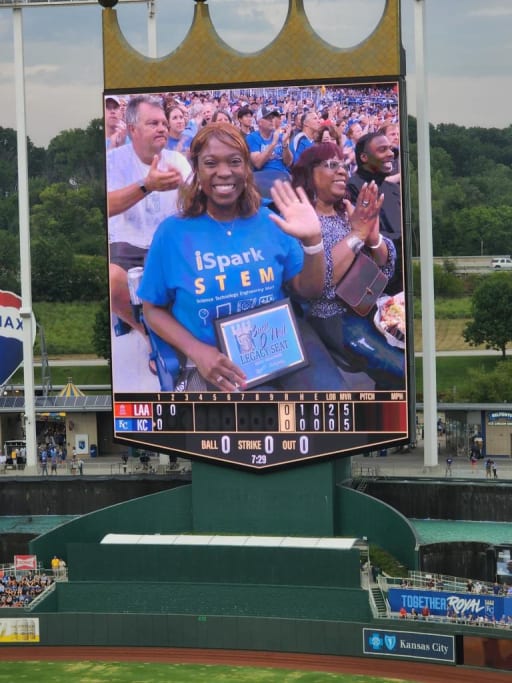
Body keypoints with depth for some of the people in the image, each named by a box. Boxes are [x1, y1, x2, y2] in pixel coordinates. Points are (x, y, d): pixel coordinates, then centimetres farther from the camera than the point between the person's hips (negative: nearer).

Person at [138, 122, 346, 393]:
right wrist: (196, 351, -11)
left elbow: (308, 290, 8)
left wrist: (312, 240, -11)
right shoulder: (173, 232, 0)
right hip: (217, 359, -3)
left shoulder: (270, 222, 7)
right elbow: (153, 309, 6)